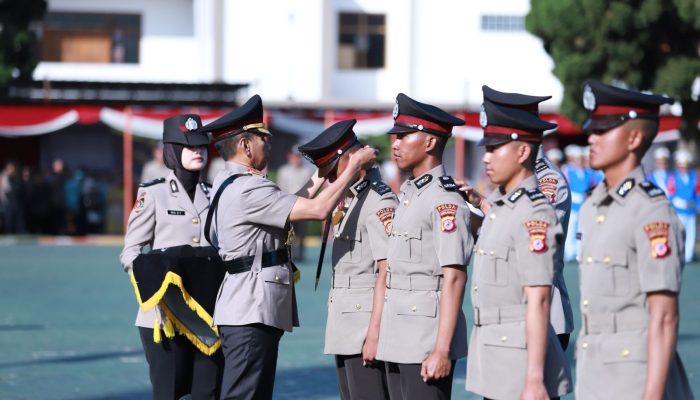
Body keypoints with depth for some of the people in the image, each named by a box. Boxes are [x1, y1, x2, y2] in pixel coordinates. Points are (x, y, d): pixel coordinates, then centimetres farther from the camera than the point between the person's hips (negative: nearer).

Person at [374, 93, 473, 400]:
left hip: (427, 343, -9)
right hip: (398, 342, 9)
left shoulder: (445, 200, -12)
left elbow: (454, 279, -18)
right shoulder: (408, 195, 16)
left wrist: (442, 351, -22)